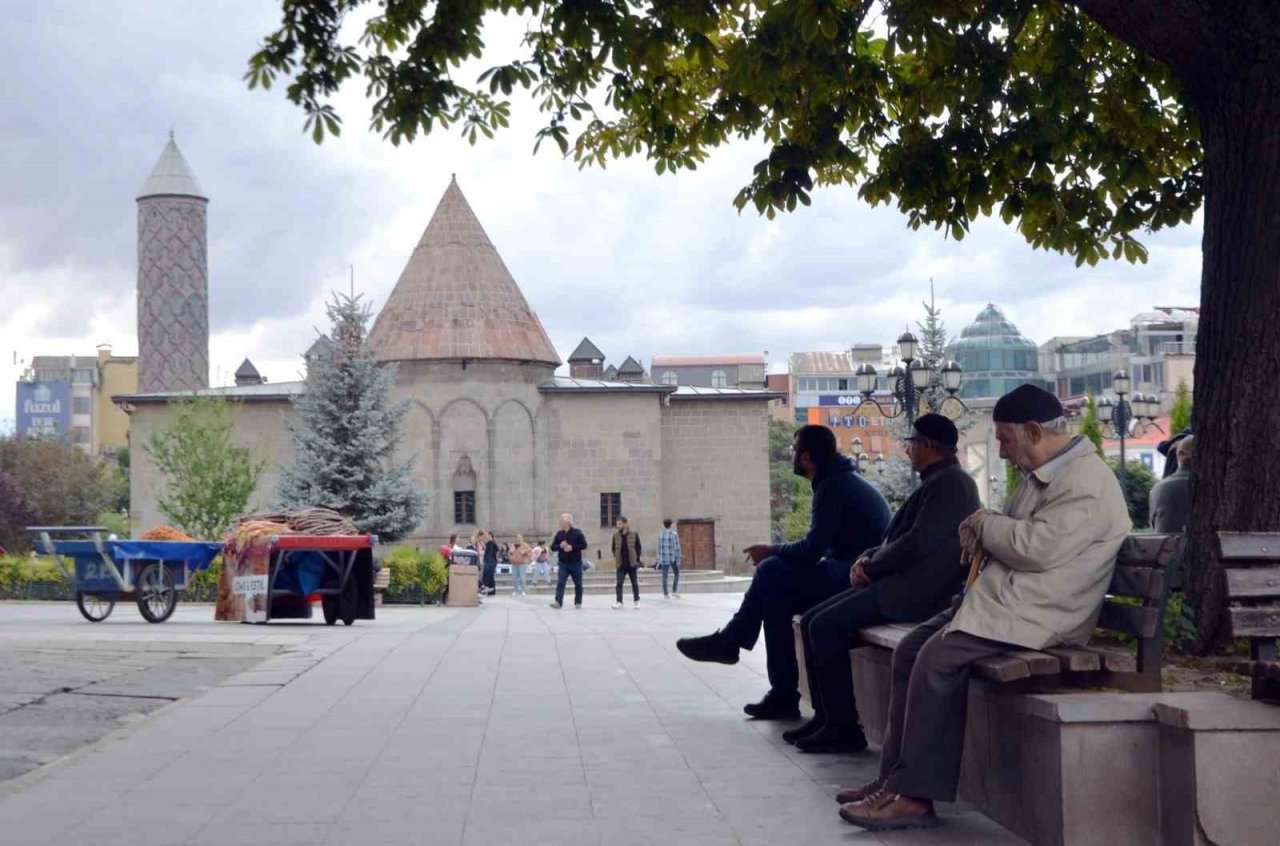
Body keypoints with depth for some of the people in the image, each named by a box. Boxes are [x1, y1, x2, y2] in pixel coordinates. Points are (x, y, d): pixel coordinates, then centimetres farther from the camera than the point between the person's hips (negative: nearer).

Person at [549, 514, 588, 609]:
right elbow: (553, 546, 7)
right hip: (563, 564, 2)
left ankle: (578, 603, 19)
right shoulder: (559, 534, 7)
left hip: (576, 563, -2)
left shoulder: (577, 533, -4)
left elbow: (584, 545, -9)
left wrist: (572, 547, -20)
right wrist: (560, 546, -13)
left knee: (578, 584, 7)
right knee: (560, 583, -12)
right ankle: (558, 602, -19)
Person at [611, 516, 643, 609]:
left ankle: (636, 601, 24)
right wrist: (615, 558, 1)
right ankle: (619, 601, -5)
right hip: (621, 564, 2)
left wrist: (637, 560, -4)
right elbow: (614, 548, 12)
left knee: (634, 583, 10)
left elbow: (638, 548, 1)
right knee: (619, 583, -7)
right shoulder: (616, 536, 2)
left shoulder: (634, 535, -5)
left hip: (632, 563, -2)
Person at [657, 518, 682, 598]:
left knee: (664, 576, 6)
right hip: (672, 558, -3)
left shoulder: (660, 534, 1)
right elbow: (677, 548, -11)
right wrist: (678, 559, -6)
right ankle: (674, 591, 2)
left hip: (663, 558, 3)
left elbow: (659, 547, 7)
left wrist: (659, 559, 16)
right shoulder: (674, 534, -11)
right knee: (677, 574, 11)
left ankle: (665, 593, 8)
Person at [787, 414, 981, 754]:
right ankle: (825, 716, 5)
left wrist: (870, 566, -9)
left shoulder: (949, 483, -12)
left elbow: (917, 543, -21)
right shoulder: (936, 481, 22)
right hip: (898, 582, 11)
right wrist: (867, 559, 4)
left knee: (825, 626, -20)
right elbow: (898, 538, 23)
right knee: (811, 621, 3)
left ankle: (844, 727, -14)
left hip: (917, 591, -11)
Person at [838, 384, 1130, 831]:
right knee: (910, 649, 4)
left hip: (1034, 613, -11)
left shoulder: (1085, 481, -16)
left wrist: (985, 523, -8)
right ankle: (895, 775, 6)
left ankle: (914, 796, -16)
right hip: (1000, 597, 11)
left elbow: (1037, 547, -25)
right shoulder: (1043, 474, 18)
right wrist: (983, 535, 6)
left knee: (937, 659, -22)